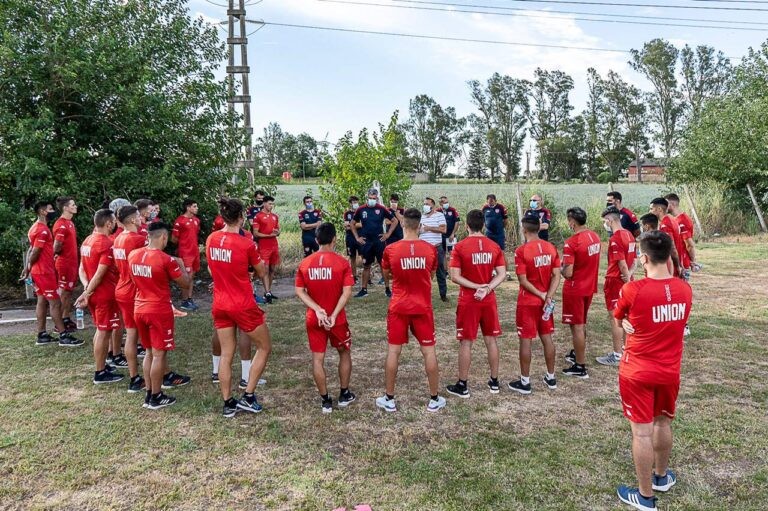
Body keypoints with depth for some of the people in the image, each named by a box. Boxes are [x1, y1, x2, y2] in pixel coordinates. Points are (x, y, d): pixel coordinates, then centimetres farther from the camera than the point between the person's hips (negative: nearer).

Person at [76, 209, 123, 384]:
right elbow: (100, 273, -22)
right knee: (105, 332, 0)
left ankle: (100, 366, 29)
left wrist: (86, 286, -2)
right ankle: (100, 374, 7)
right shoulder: (107, 244, -19)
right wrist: (86, 293, -15)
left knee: (100, 330, 19)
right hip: (105, 295, -9)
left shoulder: (87, 241, 10)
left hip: (94, 293, 9)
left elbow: (82, 269, 10)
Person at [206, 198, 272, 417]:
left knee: (226, 354, 14)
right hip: (244, 306, -6)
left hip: (220, 306, 6)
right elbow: (261, 272, -4)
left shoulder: (211, 239, -1)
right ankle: (248, 397, 12)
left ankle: (228, 404, 20)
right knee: (264, 347, 13)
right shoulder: (246, 244, -18)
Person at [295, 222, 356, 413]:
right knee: (344, 353, 19)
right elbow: (347, 292, -17)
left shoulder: (305, 263, -2)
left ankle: (325, 401, 13)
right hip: (337, 318, -1)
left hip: (314, 319, 2)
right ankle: (344, 395, 27)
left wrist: (317, 310, -12)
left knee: (317, 358, 8)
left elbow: (299, 291, -6)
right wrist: (334, 315, -17)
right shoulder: (342, 262, -10)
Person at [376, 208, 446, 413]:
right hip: (423, 307, 1)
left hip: (398, 307, 0)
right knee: (428, 351, 9)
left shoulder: (391, 249, -10)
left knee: (393, 351, 9)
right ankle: (434, 399, 18)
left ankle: (389, 399, 17)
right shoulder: (430, 249, -6)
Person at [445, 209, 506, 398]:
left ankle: (462, 386, 12)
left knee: (466, 342, 4)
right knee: (491, 340, 14)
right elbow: (502, 274, -3)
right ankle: (494, 382, 24)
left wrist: (477, 287, -12)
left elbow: (455, 277, -14)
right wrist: (487, 289, -13)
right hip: (489, 300, 4)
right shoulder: (494, 246, 1)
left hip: (468, 301, -4)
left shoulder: (460, 247, -10)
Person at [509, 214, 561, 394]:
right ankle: (551, 378, 25)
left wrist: (540, 295, -10)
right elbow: (557, 275, -3)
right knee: (547, 338, 15)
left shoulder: (521, 250, -16)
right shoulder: (551, 248, 1)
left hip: (527, 302, -5)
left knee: (526, 340, 3)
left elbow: (523, 280, -18)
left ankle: (525, 382, 11)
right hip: (545, 301, 5)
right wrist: (548, 296, -9)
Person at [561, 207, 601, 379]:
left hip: (575, 289, -8)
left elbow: (567, 273, -23)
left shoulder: (571, 243, -23)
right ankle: (577, 354, 39)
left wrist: (561, 268, -4)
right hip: (590, 287, 8)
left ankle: (580, 367, 10)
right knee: (581, 324, 23)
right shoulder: (595, 237, 2)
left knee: (576, 326, 2)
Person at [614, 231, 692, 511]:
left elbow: (618, 321, -2)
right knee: (663, 423, 24)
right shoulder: (684, 289, -6)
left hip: (637, 373, -5)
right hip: (670, 372, 5)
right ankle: (662, 476, 45)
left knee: (642, 431, 6)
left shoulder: (632, 290, -21)